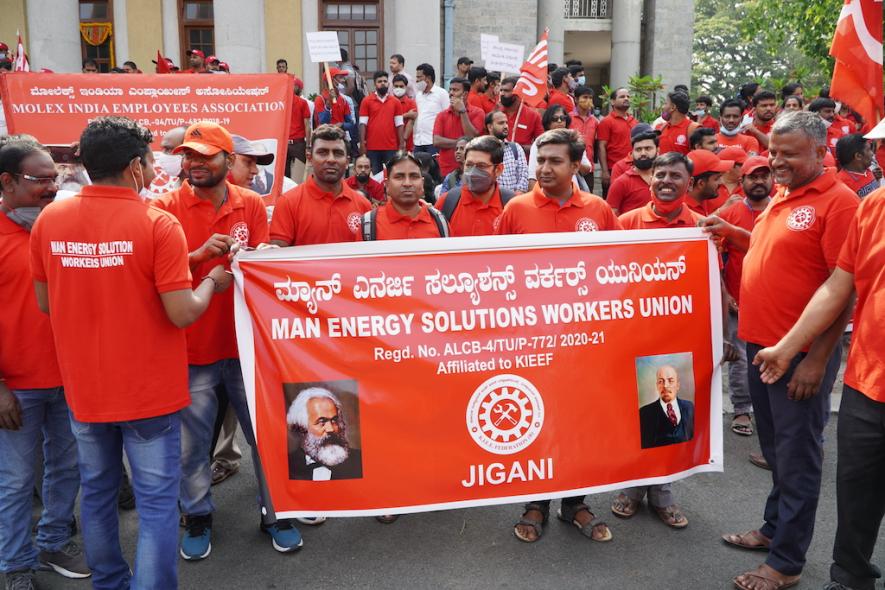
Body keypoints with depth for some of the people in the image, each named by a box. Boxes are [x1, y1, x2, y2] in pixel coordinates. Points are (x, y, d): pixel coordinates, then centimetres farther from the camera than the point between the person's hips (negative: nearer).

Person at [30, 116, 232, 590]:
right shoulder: (158, 224, -17)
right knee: (156, 502, 6)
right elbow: (182, 313, -19)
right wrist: (212, 281, 0)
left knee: (96, 491, 21)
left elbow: (45, 303, 7)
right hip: (148, 390, -5)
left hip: (82, 388, 5)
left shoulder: (48, 220, -2)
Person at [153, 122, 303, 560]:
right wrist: (200, 254, -25)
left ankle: (275, 512, 28)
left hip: (246, 342, 1)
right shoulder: (167, 207, -5)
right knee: (192, 441, 11)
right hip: (190, 347, -1)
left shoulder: (251, 203, 1)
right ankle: (197, 517, 32)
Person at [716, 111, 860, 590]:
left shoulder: (838, 202, -14)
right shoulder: (780, 196, 12)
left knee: (795, 456, 4)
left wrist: (817, 359, -19)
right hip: (761, 344, 8)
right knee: (774, 449, 20)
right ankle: (775, 528, 36)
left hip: (801, 354, -8)